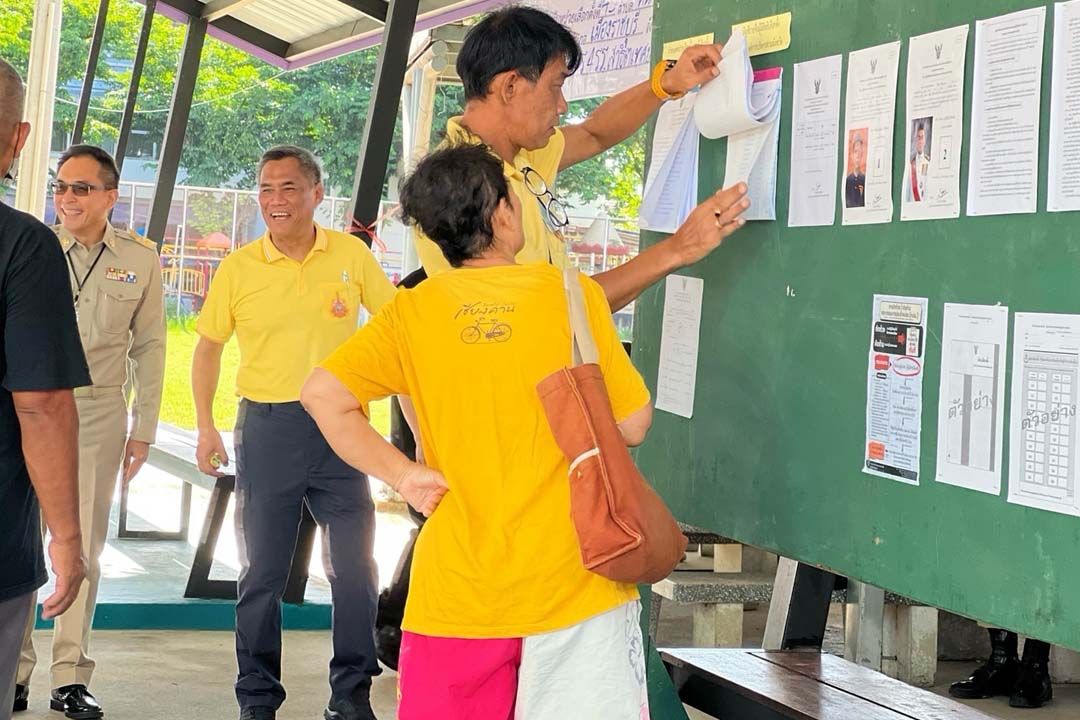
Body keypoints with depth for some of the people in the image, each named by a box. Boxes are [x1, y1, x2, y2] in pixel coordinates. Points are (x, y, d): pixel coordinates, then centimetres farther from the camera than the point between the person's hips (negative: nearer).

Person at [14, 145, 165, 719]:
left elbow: (148, 347, 8)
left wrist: (143, 429, 6)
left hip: (100, 415, 1)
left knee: (84, 547, 5)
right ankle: (13, 673, 9)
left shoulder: (140, 260, 4)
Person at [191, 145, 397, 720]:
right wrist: (206, 427, 3)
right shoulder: (237, 268, -3)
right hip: (266, 426, 0)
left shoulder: (352, 255, -2)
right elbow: (208, 348, 9)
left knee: (354, 569, 3)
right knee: (262, 571, 7)